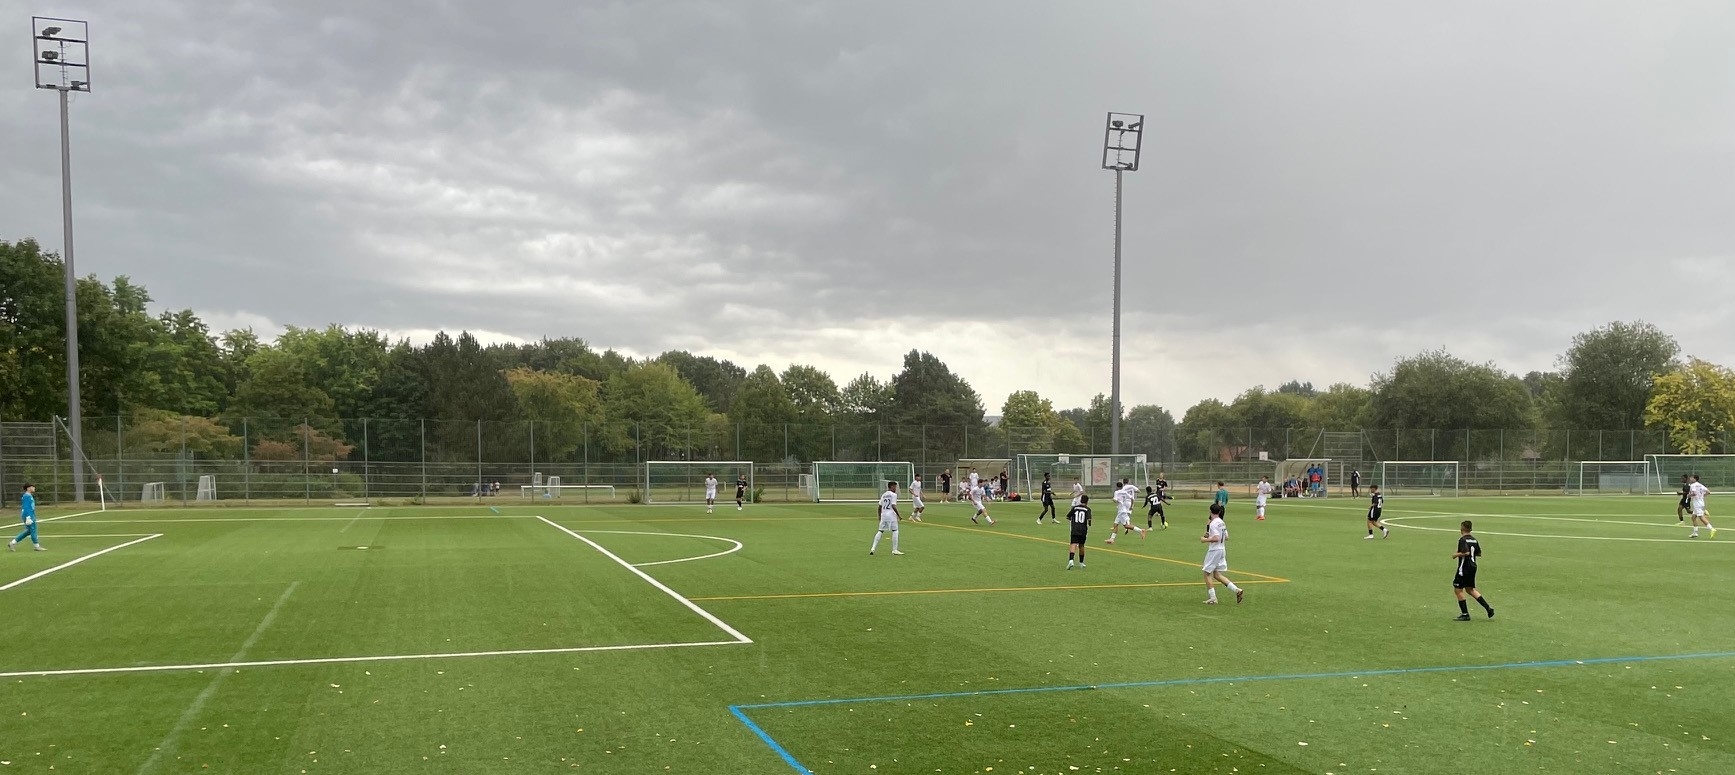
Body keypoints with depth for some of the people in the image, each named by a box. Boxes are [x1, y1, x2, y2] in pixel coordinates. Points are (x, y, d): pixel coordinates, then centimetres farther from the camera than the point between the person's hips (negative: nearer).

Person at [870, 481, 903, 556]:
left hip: (883, 515, 7)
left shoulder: (883, 495, 15)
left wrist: (879, 516, 25)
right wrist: (898, 515, -9)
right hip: (891, 515, -7)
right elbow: (893, 506, -16)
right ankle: (894, 550, 0)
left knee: (880, 531, 9)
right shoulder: (893, 495, -6)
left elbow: (880, 506, 15)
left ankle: (873, 548, 1)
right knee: (895, 531, 1)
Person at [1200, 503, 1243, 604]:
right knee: (1217, 574, 14)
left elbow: (1216, 538, -26)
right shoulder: (1222, 522, 10)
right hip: (1222, 550, 9)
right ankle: (1237, 590, 5)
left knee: (1207, 573, 2)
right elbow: (1226, 537, 16)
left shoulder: (1213, 523, -17)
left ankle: (1212, 598, 2)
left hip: (1214, 550, -9)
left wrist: (1205, 540, -12)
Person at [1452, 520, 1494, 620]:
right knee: (1470, 589, 19)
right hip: (1473, 566, 9)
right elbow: (1479, 554, 14)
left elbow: (1466, 553, -27)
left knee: (1458, 590, 1)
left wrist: (1456, 554, -12)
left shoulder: (1463, 539, -16)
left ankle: (1465, 614, 2)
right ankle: (1488, 608, 12)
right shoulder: (1474, 539, 9)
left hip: (1464, 568, -8)